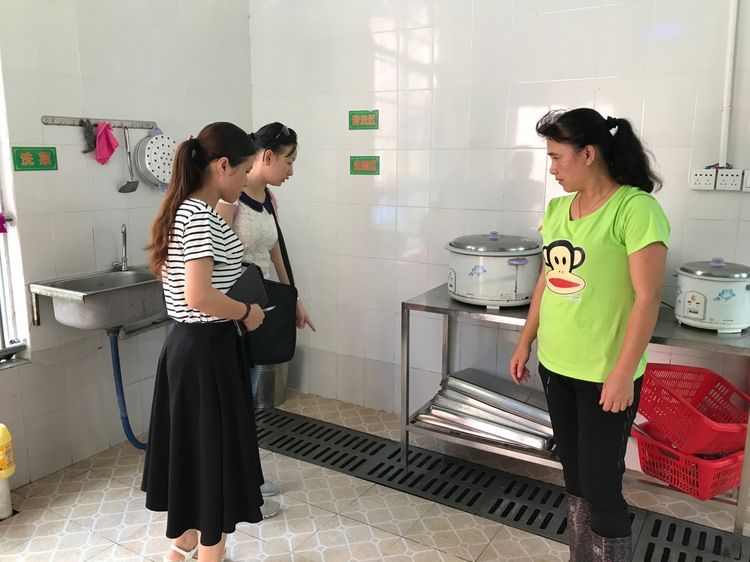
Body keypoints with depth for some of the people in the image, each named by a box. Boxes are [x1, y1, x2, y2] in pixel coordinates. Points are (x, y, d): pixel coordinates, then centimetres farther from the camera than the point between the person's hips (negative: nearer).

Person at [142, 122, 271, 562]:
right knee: (216, 453, 5)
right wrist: (247, 312, -14)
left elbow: (164, 270, 23)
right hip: (207, 350, -10)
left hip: (187, 344, 10)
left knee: (192, 446, 22)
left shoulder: (183, 211, 10)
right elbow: (199, 296, -29)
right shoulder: (201, 217, -21)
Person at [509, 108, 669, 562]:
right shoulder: (557, 208, 6)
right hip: (556, 364, 7)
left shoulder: (635, 208, -16)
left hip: (605, 373, -7)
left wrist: (623, 373, -19)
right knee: (574, 476, 19)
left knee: (600, 486, 4)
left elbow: (647, 297, -17)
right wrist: (525, 343, 15)